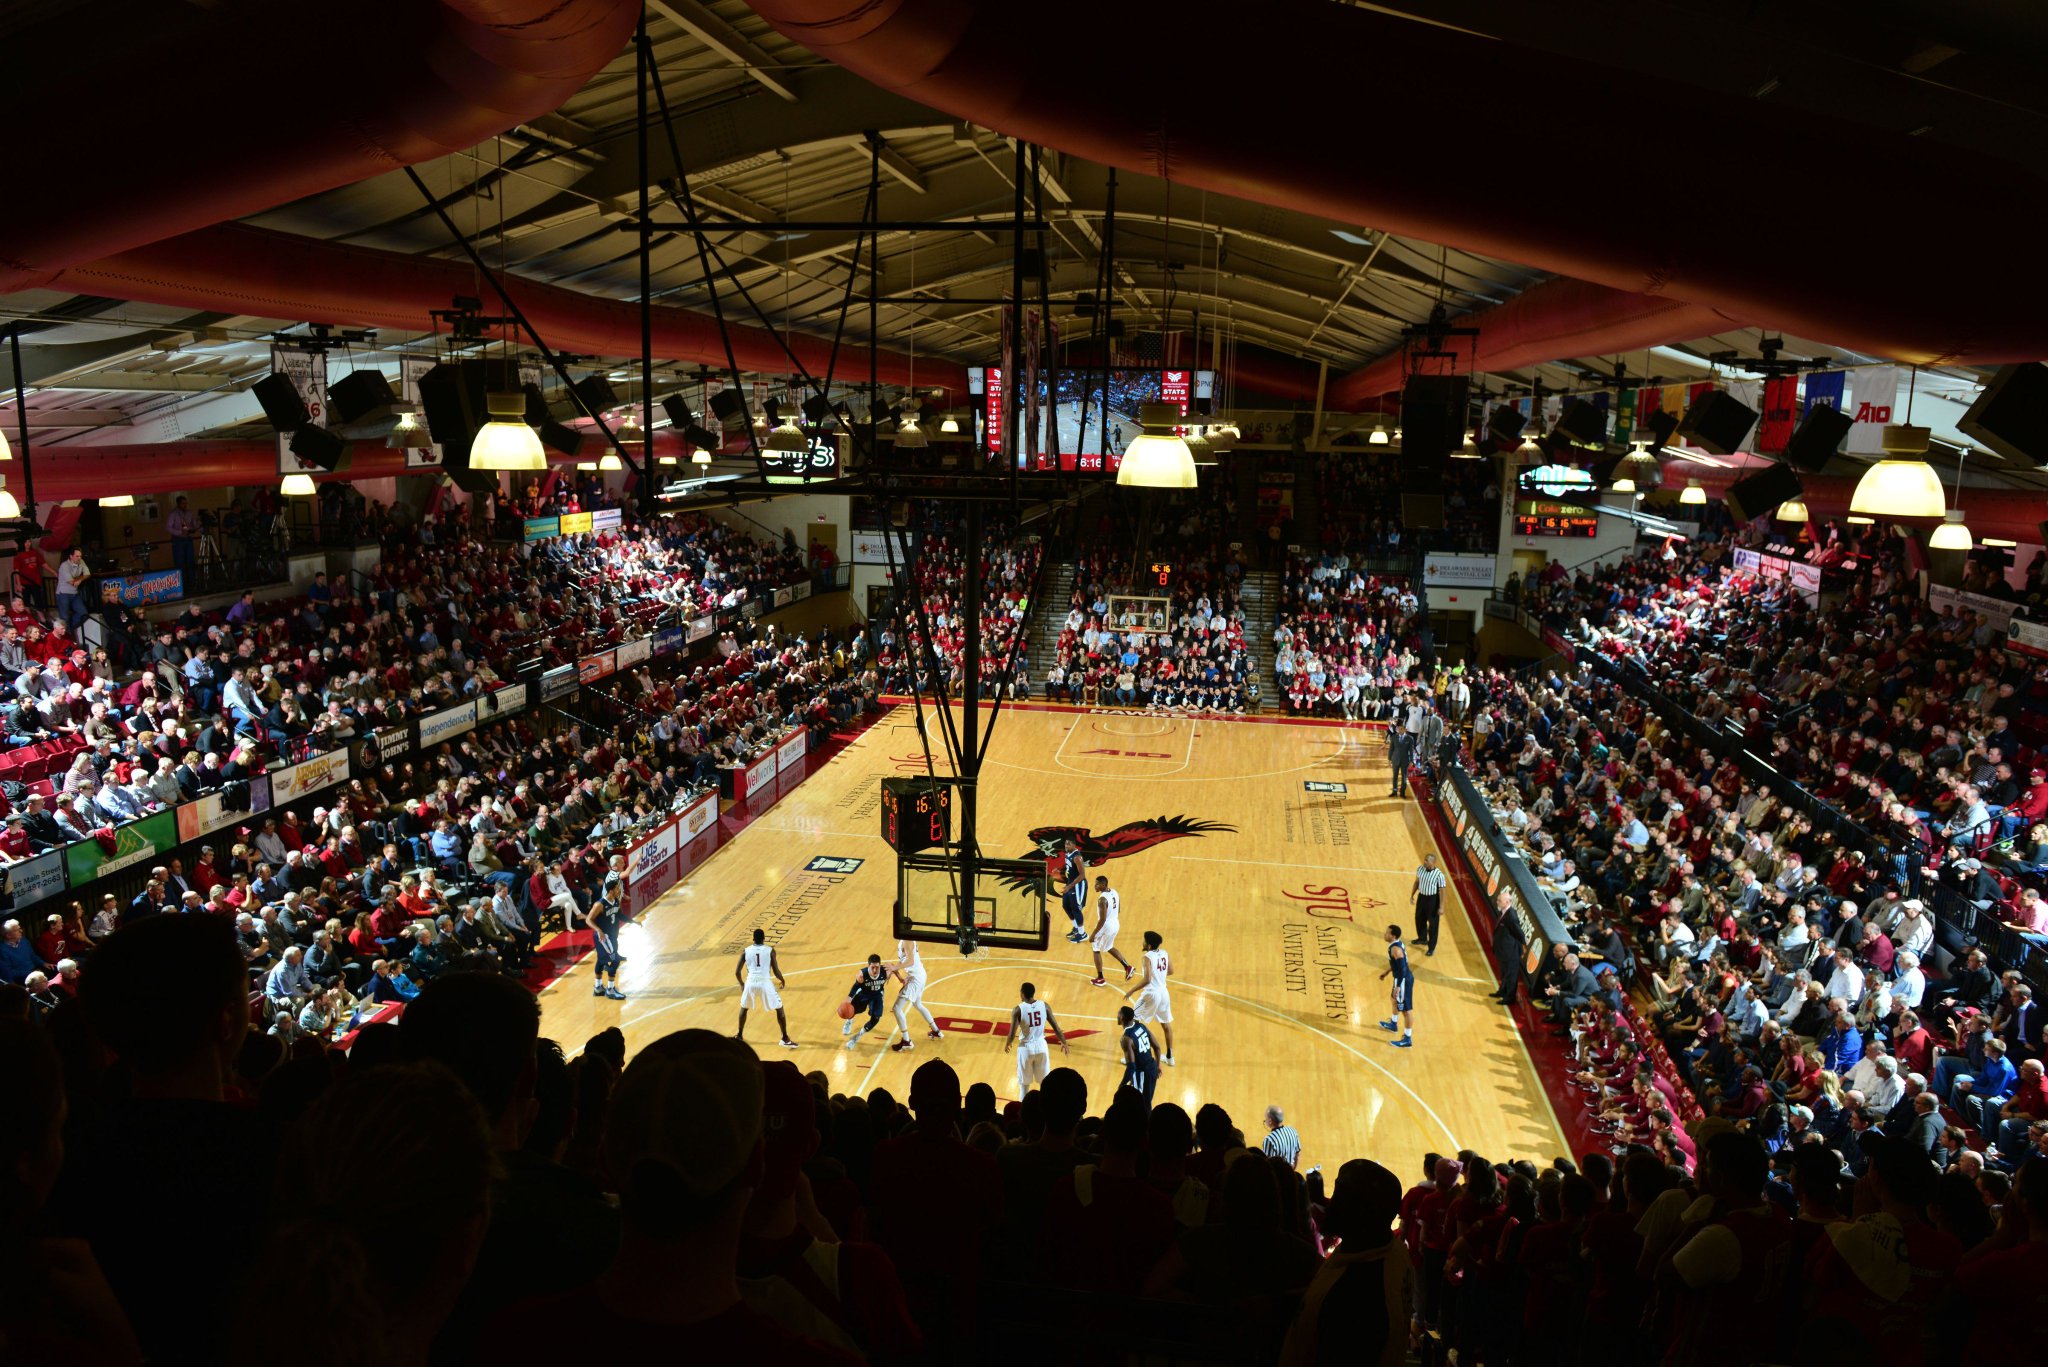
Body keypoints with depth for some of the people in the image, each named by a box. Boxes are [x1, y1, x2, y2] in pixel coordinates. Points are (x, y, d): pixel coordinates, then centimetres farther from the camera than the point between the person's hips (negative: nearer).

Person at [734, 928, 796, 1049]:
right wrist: (782, 980, 21)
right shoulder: (770, 950, 1)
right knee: (779, 1009, 13)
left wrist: (741, 984, 27)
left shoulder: (746, 951, 7)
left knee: (743, 1007, 29)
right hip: (765, 982, -2)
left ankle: (739, 1035, 37)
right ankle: (785, 1039, 9)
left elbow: (737, 972, 8)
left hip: (751, 982, 2)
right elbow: (776, 971, 0)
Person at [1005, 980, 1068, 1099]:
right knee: (1045, 1082, 19)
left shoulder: (1018, 1010, -16)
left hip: (1026, 1047, -3)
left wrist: (1007, 1044, 8)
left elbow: (1012, 1035, -14)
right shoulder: (1044, 1006, -7)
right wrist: (1064, 1043, 13)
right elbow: (1056, 1028, -3)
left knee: (1024, 1084, 13)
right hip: (1041, 1046, 3)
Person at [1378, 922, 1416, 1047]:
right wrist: (1386, 972, 28)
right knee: (1395, 1000, 31)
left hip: (1404, 980, -11)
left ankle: (1407, 1039, 9)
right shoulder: (1396, 944, 4)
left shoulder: (1396, 949, -27)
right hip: (1402, 977, 11)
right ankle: (1393, 1024, 54)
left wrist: (1398, 986, -24)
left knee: (1406, 1010, 0)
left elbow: (1402, 969, -28)